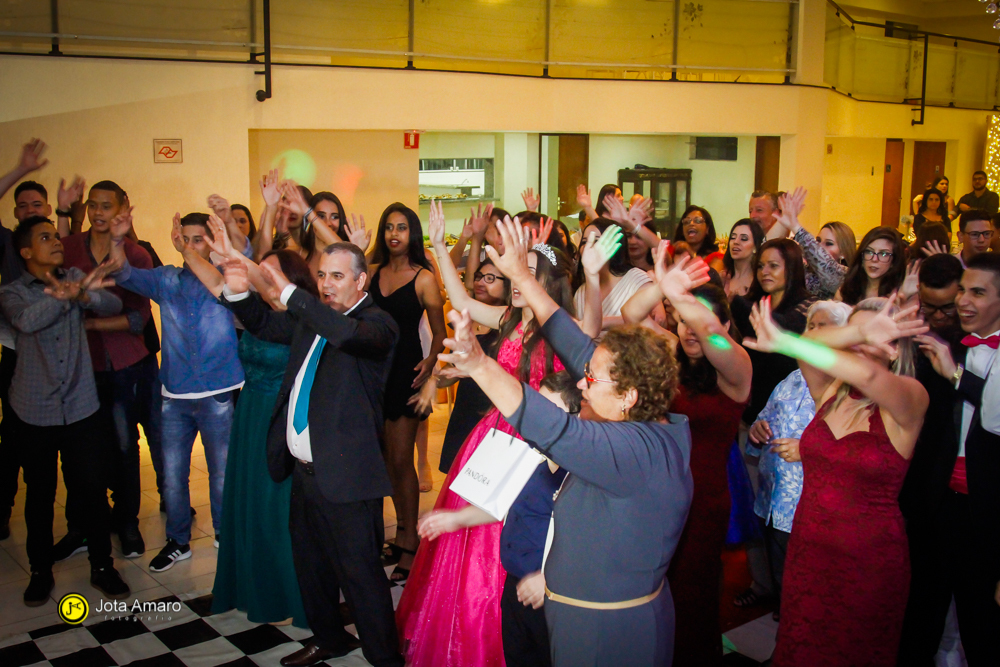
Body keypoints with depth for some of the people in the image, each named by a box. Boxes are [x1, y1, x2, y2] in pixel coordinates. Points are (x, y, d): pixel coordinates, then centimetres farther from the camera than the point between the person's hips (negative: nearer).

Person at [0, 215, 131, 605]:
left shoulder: (76, 279, 6)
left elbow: (112, 305, -11)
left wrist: (83, 294, -33)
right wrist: (66, 296, -41)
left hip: (81, 408, 1)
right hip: (34, 412, -1)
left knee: (93, 490, 3)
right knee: (39, 494, 11)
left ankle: (102, 566, 20)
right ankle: (40, 571, 27)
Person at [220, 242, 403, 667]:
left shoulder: (377, 323, -12)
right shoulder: (310, 318, 12)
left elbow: (348, 333, -34)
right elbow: (264, 325, 21)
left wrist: (289, 292, -35)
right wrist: (239, 292, 2)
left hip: (345, 473, -8)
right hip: (305, 470, 8)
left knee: (359, 573, -1)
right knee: (310, 565, 22)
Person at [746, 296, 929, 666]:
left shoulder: (910, 399, -13)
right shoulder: (830, 390, 2)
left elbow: (867, 373, -35)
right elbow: (810, 346, -18)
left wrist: (784, 341, -36)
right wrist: (862, 330, -34)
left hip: (867, 562, -4)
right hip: (807, 549, 4)